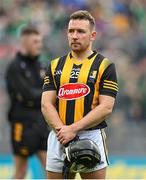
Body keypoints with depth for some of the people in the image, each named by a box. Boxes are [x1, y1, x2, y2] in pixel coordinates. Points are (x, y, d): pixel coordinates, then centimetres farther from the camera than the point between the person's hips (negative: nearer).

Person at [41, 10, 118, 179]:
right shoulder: (55, 66, 13)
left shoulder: (105, 66, 1)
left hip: (92, 136, -4)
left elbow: (106, 107, -7)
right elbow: (46, 104, 5)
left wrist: (73, 129, -15)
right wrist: (61, 130, -12)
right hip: (58, 139, 4)